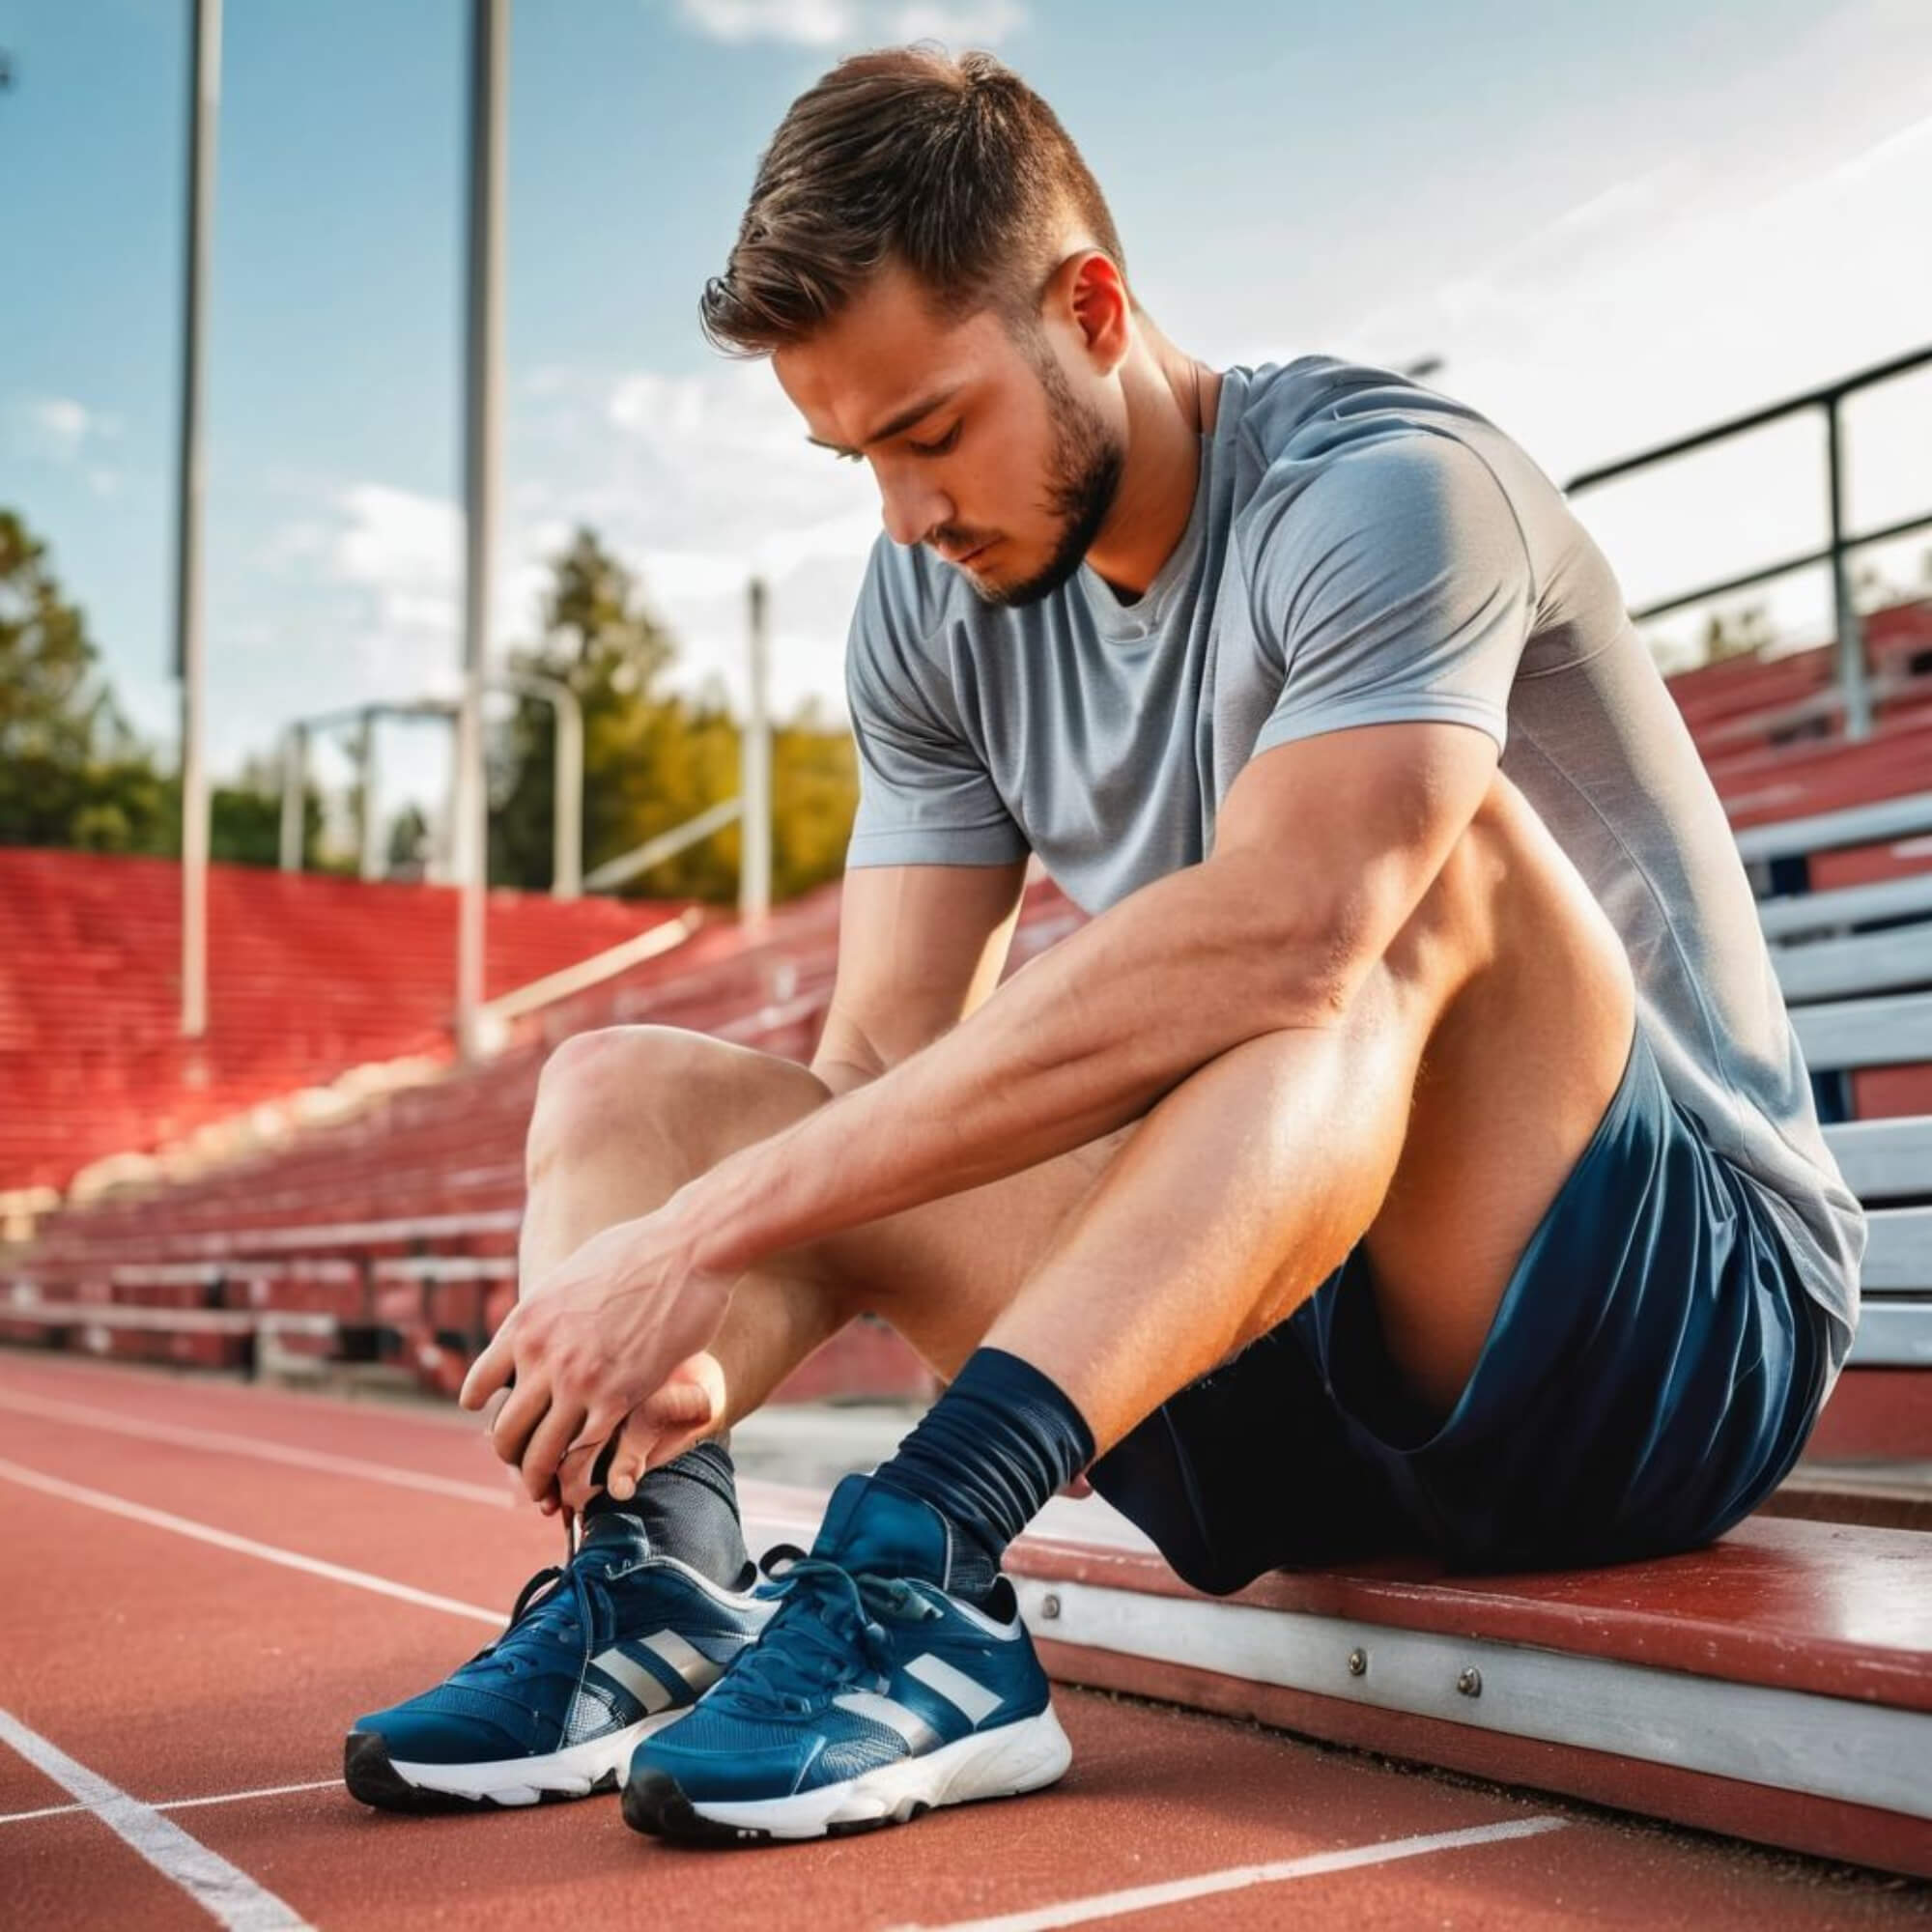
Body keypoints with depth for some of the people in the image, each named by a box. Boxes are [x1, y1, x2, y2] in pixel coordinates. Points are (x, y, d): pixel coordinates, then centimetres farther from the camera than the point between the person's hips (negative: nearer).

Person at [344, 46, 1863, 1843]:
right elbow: (885, 1057, -4)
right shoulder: (932, 606, 2)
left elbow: (1277, 936, -36)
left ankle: (915, 1562, -40)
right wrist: (699, 1329, -24)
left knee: (1407, 859, -36)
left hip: (1689, 1310, -5)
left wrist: (712, 1227, -36)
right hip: (1299, 1393, 5)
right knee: (613, 1089, -1)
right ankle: (649, 1578, -24)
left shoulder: (1385, 485, -18)